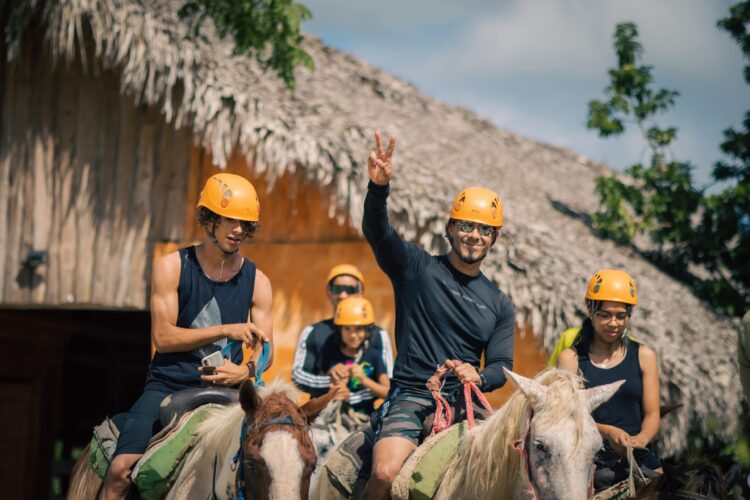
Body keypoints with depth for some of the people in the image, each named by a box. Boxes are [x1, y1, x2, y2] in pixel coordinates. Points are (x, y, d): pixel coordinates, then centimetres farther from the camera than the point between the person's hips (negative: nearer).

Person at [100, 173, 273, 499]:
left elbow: (265, 349, 6)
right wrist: (227, 330, -17)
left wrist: (246, 370, -18)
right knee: (121, 469, -19)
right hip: (168, 386, -2)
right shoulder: (172, 267, -1)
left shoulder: (257, 282, 7)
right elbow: (163, 336, -9)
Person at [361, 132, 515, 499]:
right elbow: (377, 232, -13)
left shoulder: (499, 305, 16)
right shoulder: (417, 268, 4)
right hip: (410, 397, -4)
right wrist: (378, 188, -34)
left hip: (465, 401, 4)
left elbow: (502, 364, 10)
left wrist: (479, 376, -14)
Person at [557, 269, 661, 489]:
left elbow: (652, 414, 8)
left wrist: (641, 439, -16)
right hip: (589, 462, -2)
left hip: (639, 460, 2)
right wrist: (608, 431, -22)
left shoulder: (644, 356, 13)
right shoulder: (570, 358, 7)